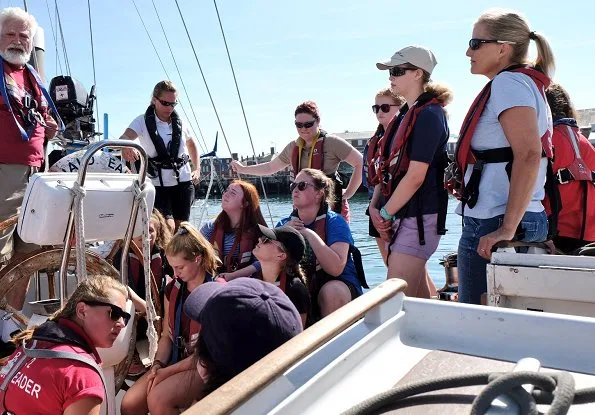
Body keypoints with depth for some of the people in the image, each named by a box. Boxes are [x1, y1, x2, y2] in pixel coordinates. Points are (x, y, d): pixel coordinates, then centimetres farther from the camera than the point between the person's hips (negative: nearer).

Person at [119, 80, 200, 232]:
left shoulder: (179, 122, 7)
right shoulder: (143, 121, -6)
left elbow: (191, 144, 24)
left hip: (183, 181, 4)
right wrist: (125, 147, -49)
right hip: (157, 183, -4)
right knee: (168, 228, -15)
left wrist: (197, 169, 11)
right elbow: (125, 137, -24)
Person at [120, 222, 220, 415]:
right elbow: (167, 335, 12)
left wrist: (167, 371, -15)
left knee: (158, 399, -28)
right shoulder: (173, 289, 7)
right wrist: (157, 365, -6)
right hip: (174, 361, 6)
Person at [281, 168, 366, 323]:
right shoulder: (284, 224, 4)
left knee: (332, 290, -35)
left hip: (340, 286, -3)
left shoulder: (334, 222, -11)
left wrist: (309, 234, -24)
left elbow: (336, 268, -26)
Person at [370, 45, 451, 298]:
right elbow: (388, 166, 15)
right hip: (402, 215, 9)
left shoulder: (429, 114, -12)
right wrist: (375, 206, 3)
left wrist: (385, 213, -11)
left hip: (418, 217, -9)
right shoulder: (408, 115, 16)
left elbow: (415, 176, -19)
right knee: (422, 298, 16)